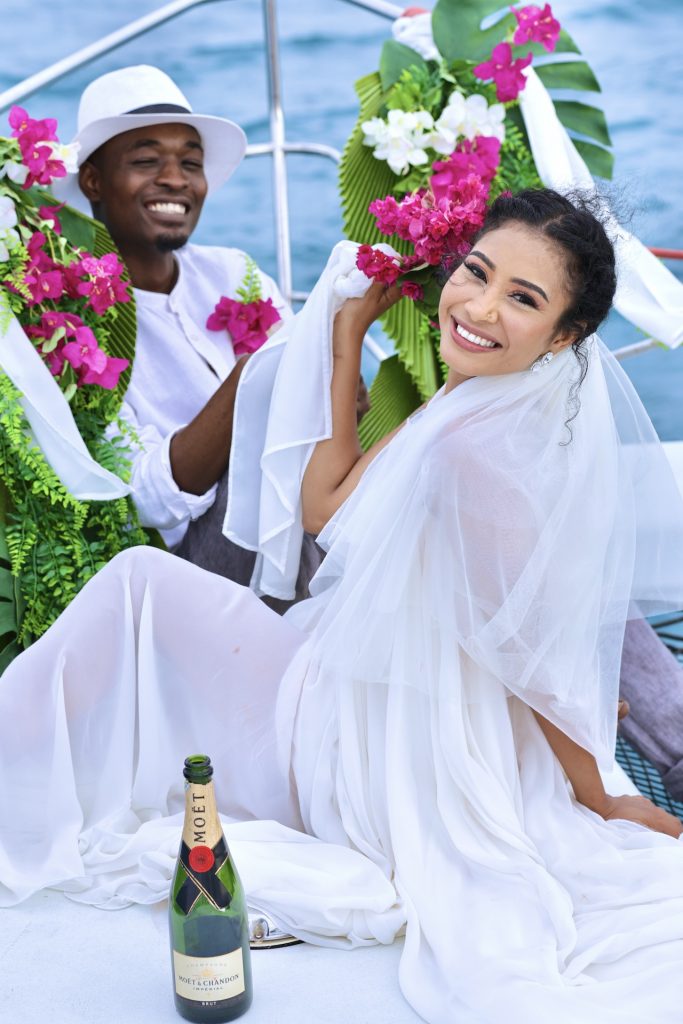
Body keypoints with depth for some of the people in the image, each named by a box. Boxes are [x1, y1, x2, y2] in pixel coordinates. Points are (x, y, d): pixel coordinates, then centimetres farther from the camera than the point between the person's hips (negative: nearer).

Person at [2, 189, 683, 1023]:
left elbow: (543, 656, -22)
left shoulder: (477, 451, -31)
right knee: (143, 580, 7)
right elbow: (325, 509, 6)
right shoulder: (470, 407, -3)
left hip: (368, 758, -9)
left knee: (145, 586, -4)